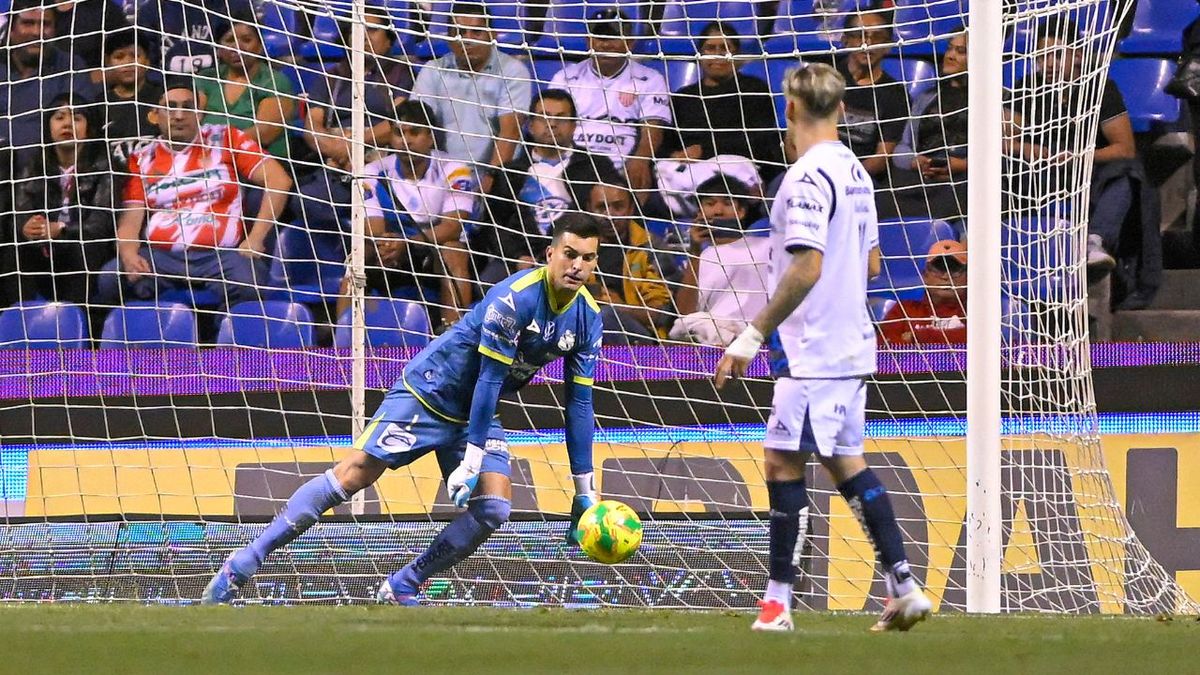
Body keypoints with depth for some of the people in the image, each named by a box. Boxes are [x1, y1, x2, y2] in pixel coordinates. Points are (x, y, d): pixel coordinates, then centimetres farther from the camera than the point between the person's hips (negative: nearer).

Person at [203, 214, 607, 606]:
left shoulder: (587, 319, -5)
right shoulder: (514, 298, -25)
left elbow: (579, 405, 2)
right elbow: (488, 378, -24)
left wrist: (585, 491, 1)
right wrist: (470, 462, -24)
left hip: (478, 413, 7)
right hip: (427, 393, -6)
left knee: (493, 509, -12)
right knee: (353, 475, -14)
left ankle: (402, 589, 2)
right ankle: (242, 566, -11)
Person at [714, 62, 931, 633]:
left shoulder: (808, 176, -17)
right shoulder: (855, 172, 12)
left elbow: (806, 269, -23)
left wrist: (752, 337, -20)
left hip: (810, 350, -9)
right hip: (851, 346, 9)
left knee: (783, 464, -5)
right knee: (845, 462, 14)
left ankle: (778, 600, -4)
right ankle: (903, 587, 11)